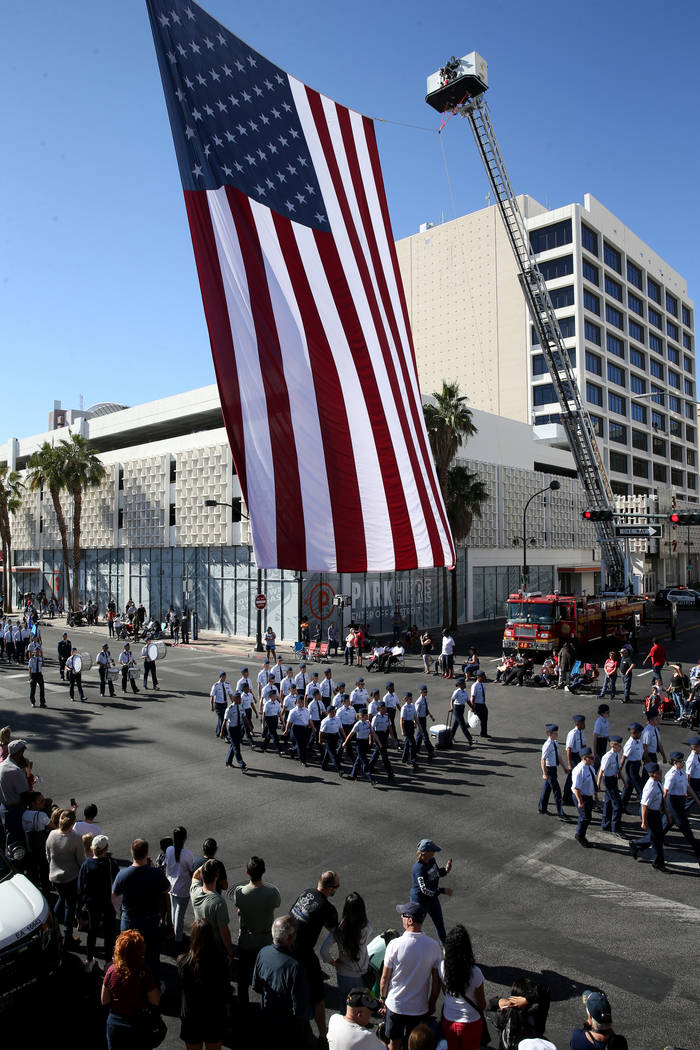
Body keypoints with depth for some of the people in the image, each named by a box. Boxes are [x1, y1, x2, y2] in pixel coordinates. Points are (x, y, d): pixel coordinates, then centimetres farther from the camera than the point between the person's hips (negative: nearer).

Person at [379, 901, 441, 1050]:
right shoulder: (433, 946, -16)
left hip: (395, 1005, -1)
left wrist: (382, 996, 8)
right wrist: (432, 1003, 11)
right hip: (420, 1007, 1)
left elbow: (385, 978, -11)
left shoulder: (395, 944, -23)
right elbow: (437, 981, -6)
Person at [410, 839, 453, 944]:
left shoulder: (432, 860, -7)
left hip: (432, 897, 8)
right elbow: (425, 889, -36)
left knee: (440, 923, 22)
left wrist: (445, 870, -10)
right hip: (420, 900, -8)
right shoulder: (419, 868, -33)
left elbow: (437, 873, 11)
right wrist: (443, 891, -36)